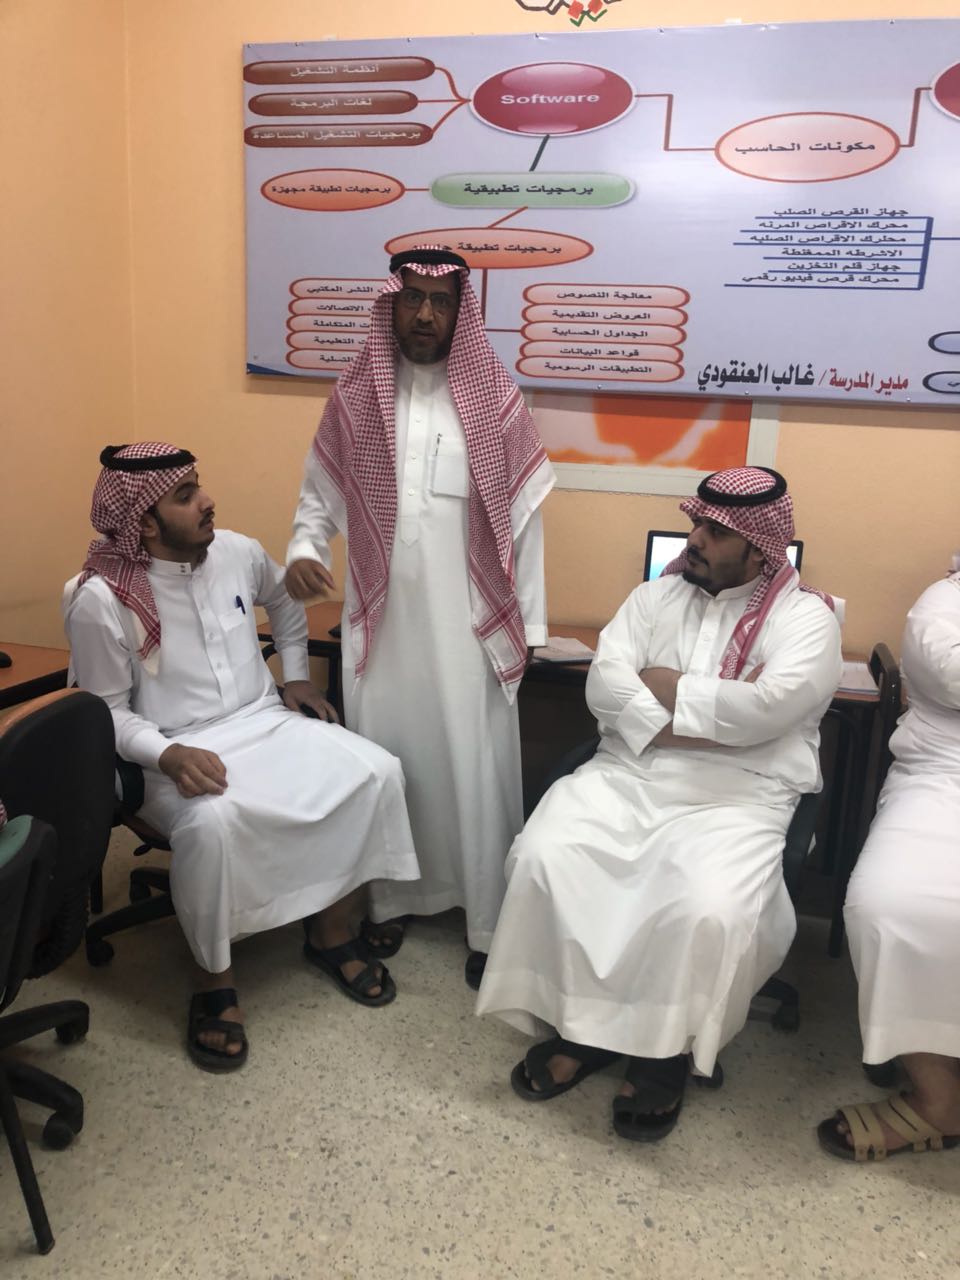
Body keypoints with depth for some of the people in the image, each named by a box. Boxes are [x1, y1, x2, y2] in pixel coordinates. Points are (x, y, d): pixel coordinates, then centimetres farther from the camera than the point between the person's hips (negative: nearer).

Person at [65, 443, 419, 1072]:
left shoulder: (238, 551, 0)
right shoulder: (101, 600, -15)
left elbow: (286, 602, 23)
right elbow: (107, 712, -8)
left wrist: (297, 674, 16)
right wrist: (169, 755, -25)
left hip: (266, 721, 5)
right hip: (179, 751, -5)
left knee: (377, 772, -16)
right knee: (213, 822, -38)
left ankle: (333, 932, 3)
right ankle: (216, 980, -11)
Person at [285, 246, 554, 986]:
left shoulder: (497, 401, -2)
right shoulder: (354, 398, 3)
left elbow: (523, 519, -1)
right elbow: (321, 495, 8)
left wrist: (529, 625, -2)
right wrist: (303, 551, -13)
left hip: (468, 623, -2)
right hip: (383, 619, 2)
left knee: (475, 771, 2)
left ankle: (490, 923, 16)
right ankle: (391, 900, 30)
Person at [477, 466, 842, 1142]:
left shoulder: (804, 617, 0)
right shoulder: (657, 595, 12)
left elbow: (767, 709, -18)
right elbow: (604, 685, -1)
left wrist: (669, 688, -7)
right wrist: (707, 721, -13)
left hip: (737, 796, -3)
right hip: (628, 773, 4)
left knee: (709, 911, -30)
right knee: (545, 859, -20)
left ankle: (668, 1050, 0)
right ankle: (585, 1025, 1)